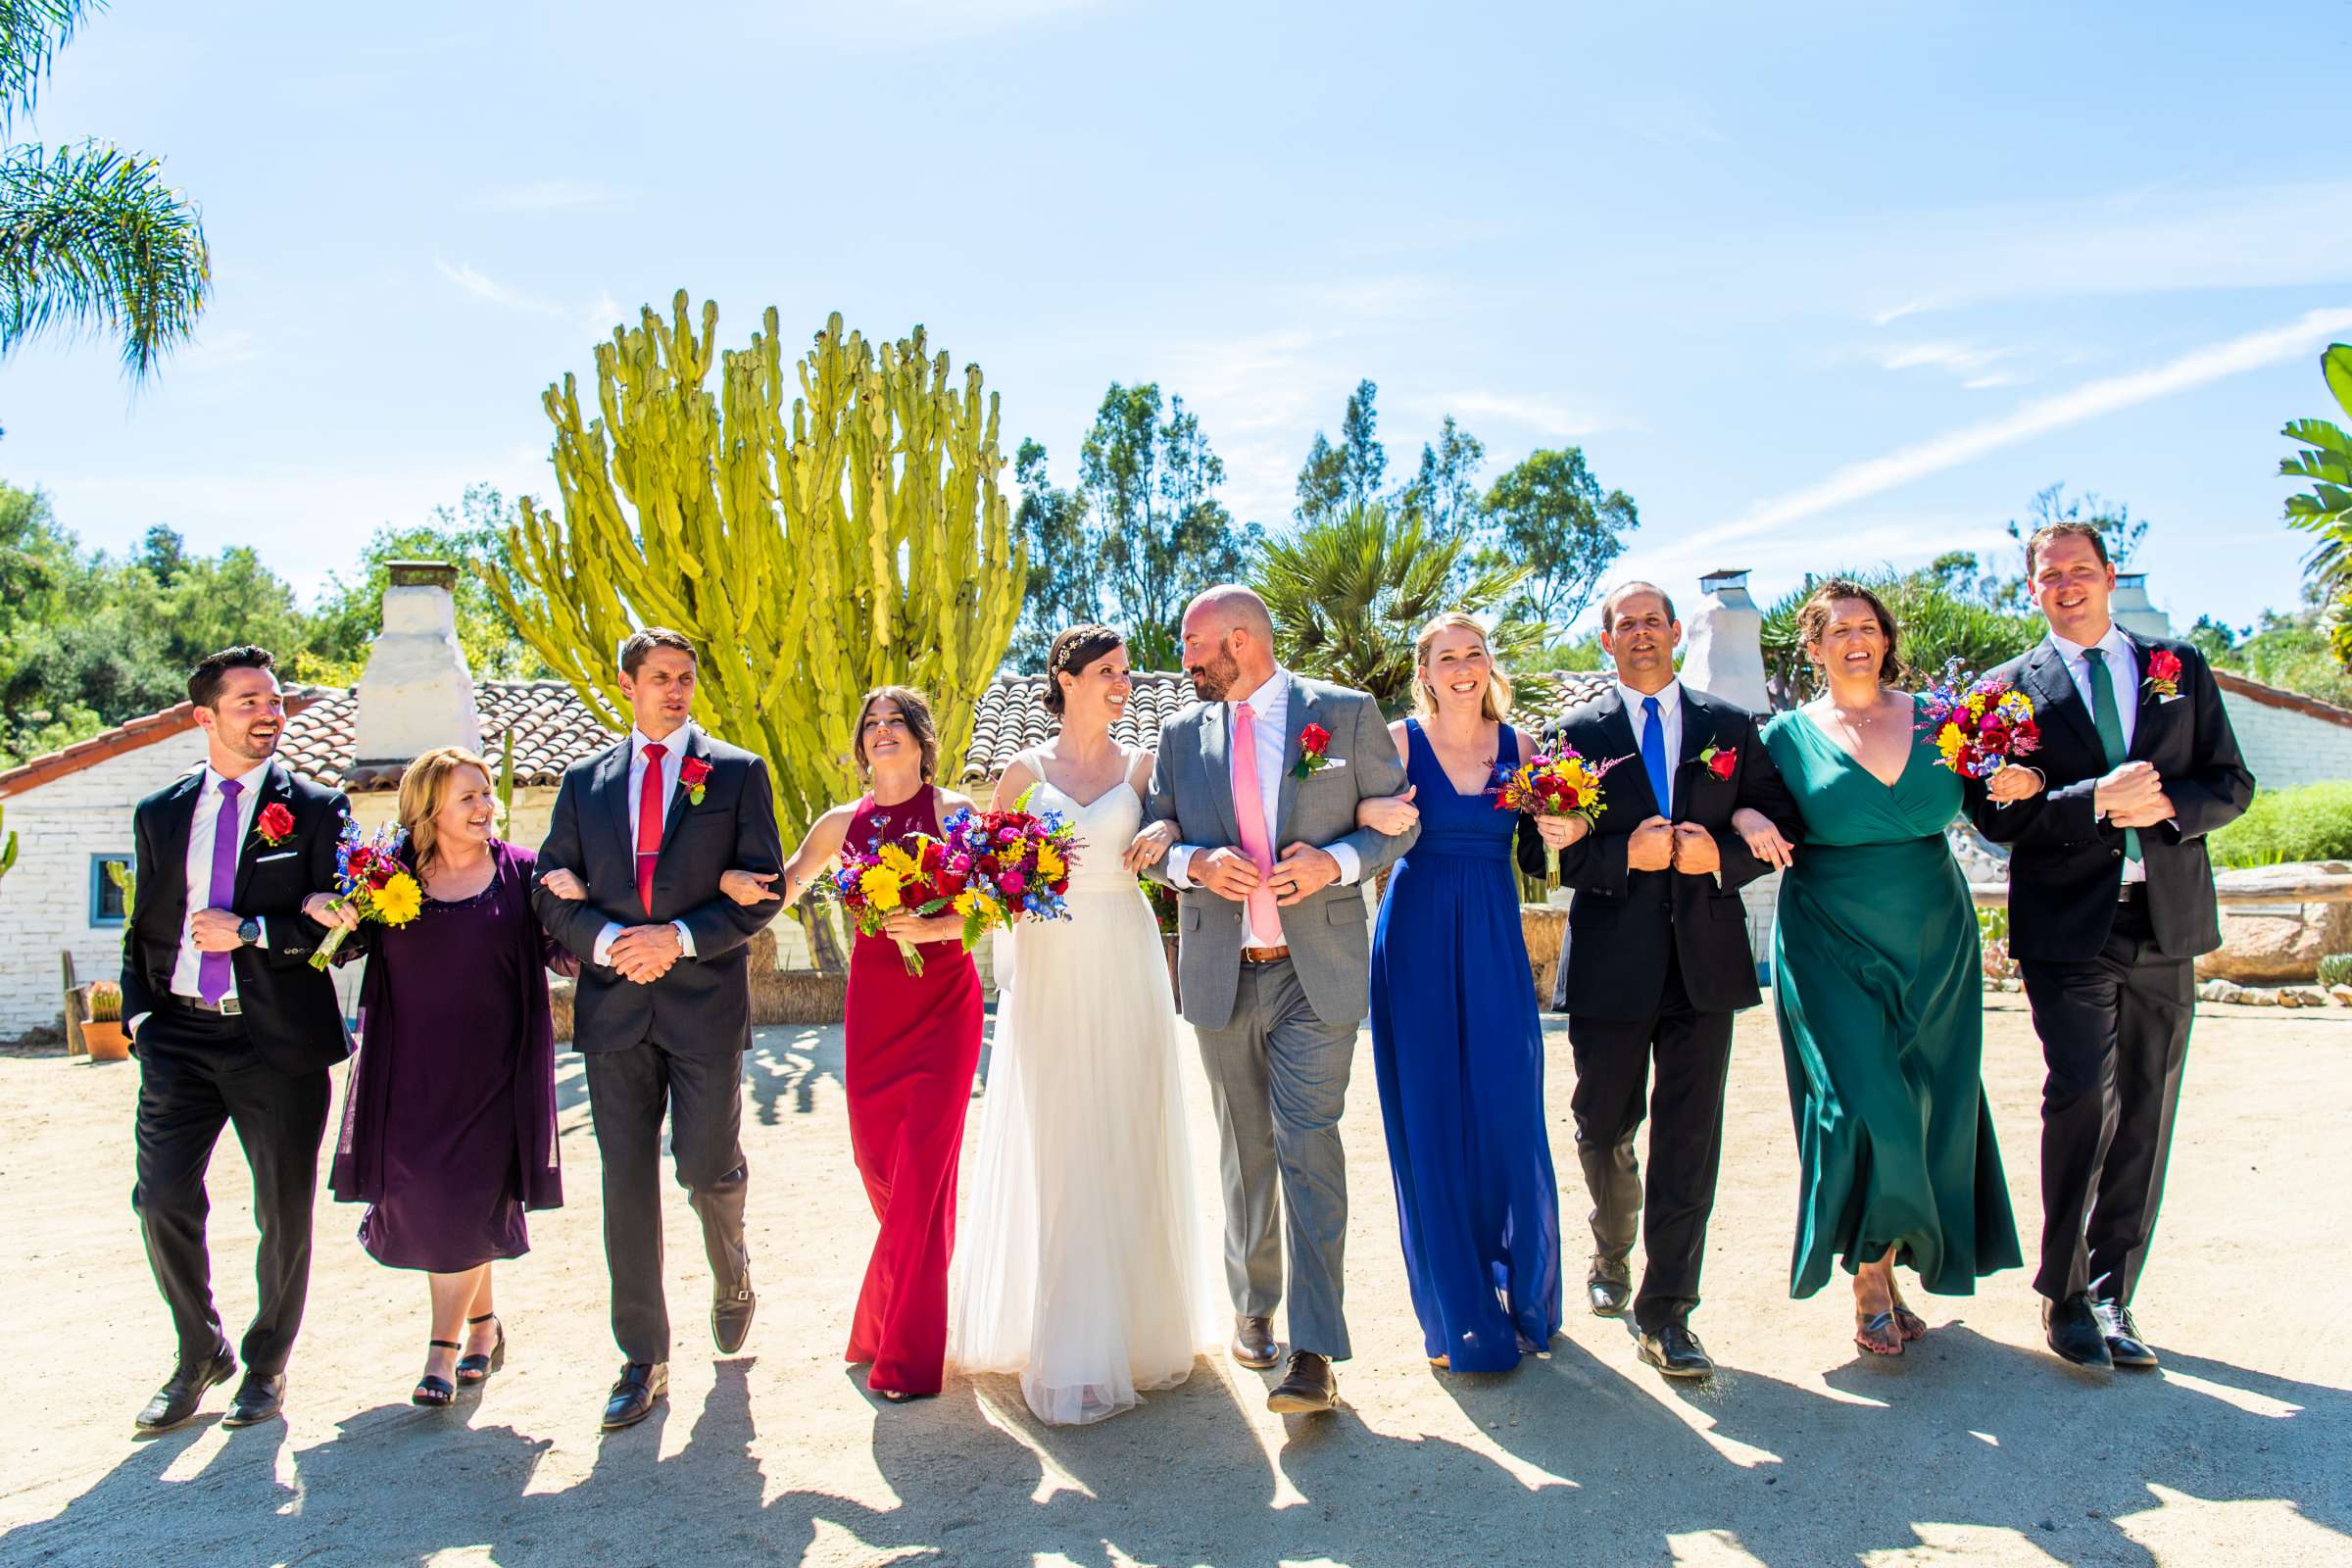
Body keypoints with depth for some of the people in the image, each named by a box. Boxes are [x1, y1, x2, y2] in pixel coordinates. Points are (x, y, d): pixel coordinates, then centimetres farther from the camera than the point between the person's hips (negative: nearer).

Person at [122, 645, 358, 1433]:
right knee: (162, 1199, 1)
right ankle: (200, 1354, 25)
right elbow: (143, 930, 15)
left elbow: (344, 929, -6)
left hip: (279, 1042, -3)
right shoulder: (159, 814, 11)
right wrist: (140, 1013, 3)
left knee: (284, 1215, 7)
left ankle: (266, 1366, 28)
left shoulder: (315, 809, 0)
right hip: (180, 1036, 3)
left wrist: (250, 933, -15)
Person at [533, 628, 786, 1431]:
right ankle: (643, 1359, 16)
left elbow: (763, 888, -3)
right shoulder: (585, 780, 12)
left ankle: (731, 1279, 35)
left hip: (705, 1002, -2)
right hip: (613, 1004, 2)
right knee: (627, 1183, 5)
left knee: (708, 1168, 1)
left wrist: (680, 937, -14)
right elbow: (551, 891, 9)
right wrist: (604, 941, -10)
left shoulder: (737, 773, 4)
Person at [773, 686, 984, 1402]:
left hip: (943, 1000, -4)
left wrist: (932, 927, -25)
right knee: (876, 1160, 8)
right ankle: (889, 1321, 35)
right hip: (872, 1001, 4)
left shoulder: (952, 810, -3)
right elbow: (782, 888, 16)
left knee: (922, 1163, -7)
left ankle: (907, 1355, 2)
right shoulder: (843, 823, 9)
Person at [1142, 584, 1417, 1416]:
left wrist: (1337, 862, -14)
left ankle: (1315, 1354, -3)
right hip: (1221, 973, 3)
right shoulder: (1181, 734, 9)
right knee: (1245, 1150, 14)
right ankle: (1252, 1306, 33)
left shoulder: (1346, 713, 1)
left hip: (1316, 972, -3)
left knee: (1310, 1147, -8)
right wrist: (1196, 863, -11)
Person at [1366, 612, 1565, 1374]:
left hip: (1495, 940, 2)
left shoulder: (1518, 745, 6)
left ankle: (1521, 1294, 26)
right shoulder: (1400, 740, -3)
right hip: (1418, 940, -2)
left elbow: (1545, 835, 14)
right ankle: (1457, 1311, 18)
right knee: (1431, 1122, 4)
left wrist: (1563, 831, -7)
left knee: (1509, 1117, 5)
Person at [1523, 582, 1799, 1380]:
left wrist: (1721, 855, -11)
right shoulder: (1577, 731, 4)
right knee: (1603, 1127, 12)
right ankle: (1612, 1253, 41)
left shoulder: (1731, 727, 10)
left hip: (1704, 956, 1)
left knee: (1688, 1142, 0)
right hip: (1611, 961, 0)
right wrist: (1627, 855, -18)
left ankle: (1665, 1314, 9)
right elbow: (1557, 854, -2)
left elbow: (1781, 828, 7)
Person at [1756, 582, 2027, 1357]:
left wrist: (2017, 790, -9)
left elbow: (1987, 813, 12)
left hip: (1935, 944, 3)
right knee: (1862, 1105, -11)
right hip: (1831, 949, -3)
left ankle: (1893, 1263, 23)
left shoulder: (1936, 719, 8)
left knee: (1927, 1105, 6)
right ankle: (1870, 1281, 5)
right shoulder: (1791, 734, 1)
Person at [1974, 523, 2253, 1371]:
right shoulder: (2012, 687, 4)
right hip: (2068, 926, -3)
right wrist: (2099, 799, -17)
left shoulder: (2181, 667, 13)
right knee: (2082, 1092, -15)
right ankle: (2064, 1294, 0)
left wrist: (2164, 805, -10)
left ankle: (2111, 1296, 20)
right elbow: (1997, 815, -5)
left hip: (2166, 920, 4)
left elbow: (2231, 784, 9)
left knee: (2145, 1114, 7)